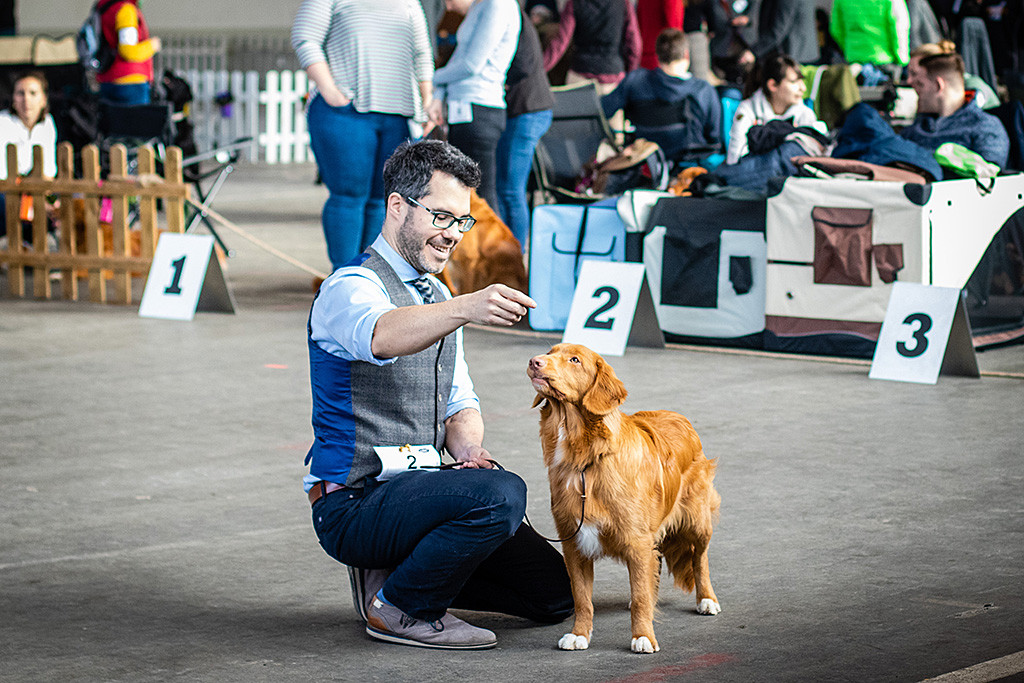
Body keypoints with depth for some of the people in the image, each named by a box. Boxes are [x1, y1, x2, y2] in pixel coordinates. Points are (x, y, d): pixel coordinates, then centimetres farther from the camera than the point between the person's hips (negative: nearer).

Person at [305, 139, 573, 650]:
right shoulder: (350, 288, -14)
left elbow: (459, 403, 16)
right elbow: (381, 337, -39)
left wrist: (468, 446, -8)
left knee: (554, 591, 6)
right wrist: (465, 309, -57)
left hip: (415, 487, 9)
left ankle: (395, 573, 14)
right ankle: (399, 608, -11)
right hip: (354, 505, -9)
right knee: (501, 493, -32)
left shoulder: (437, 296, 15)